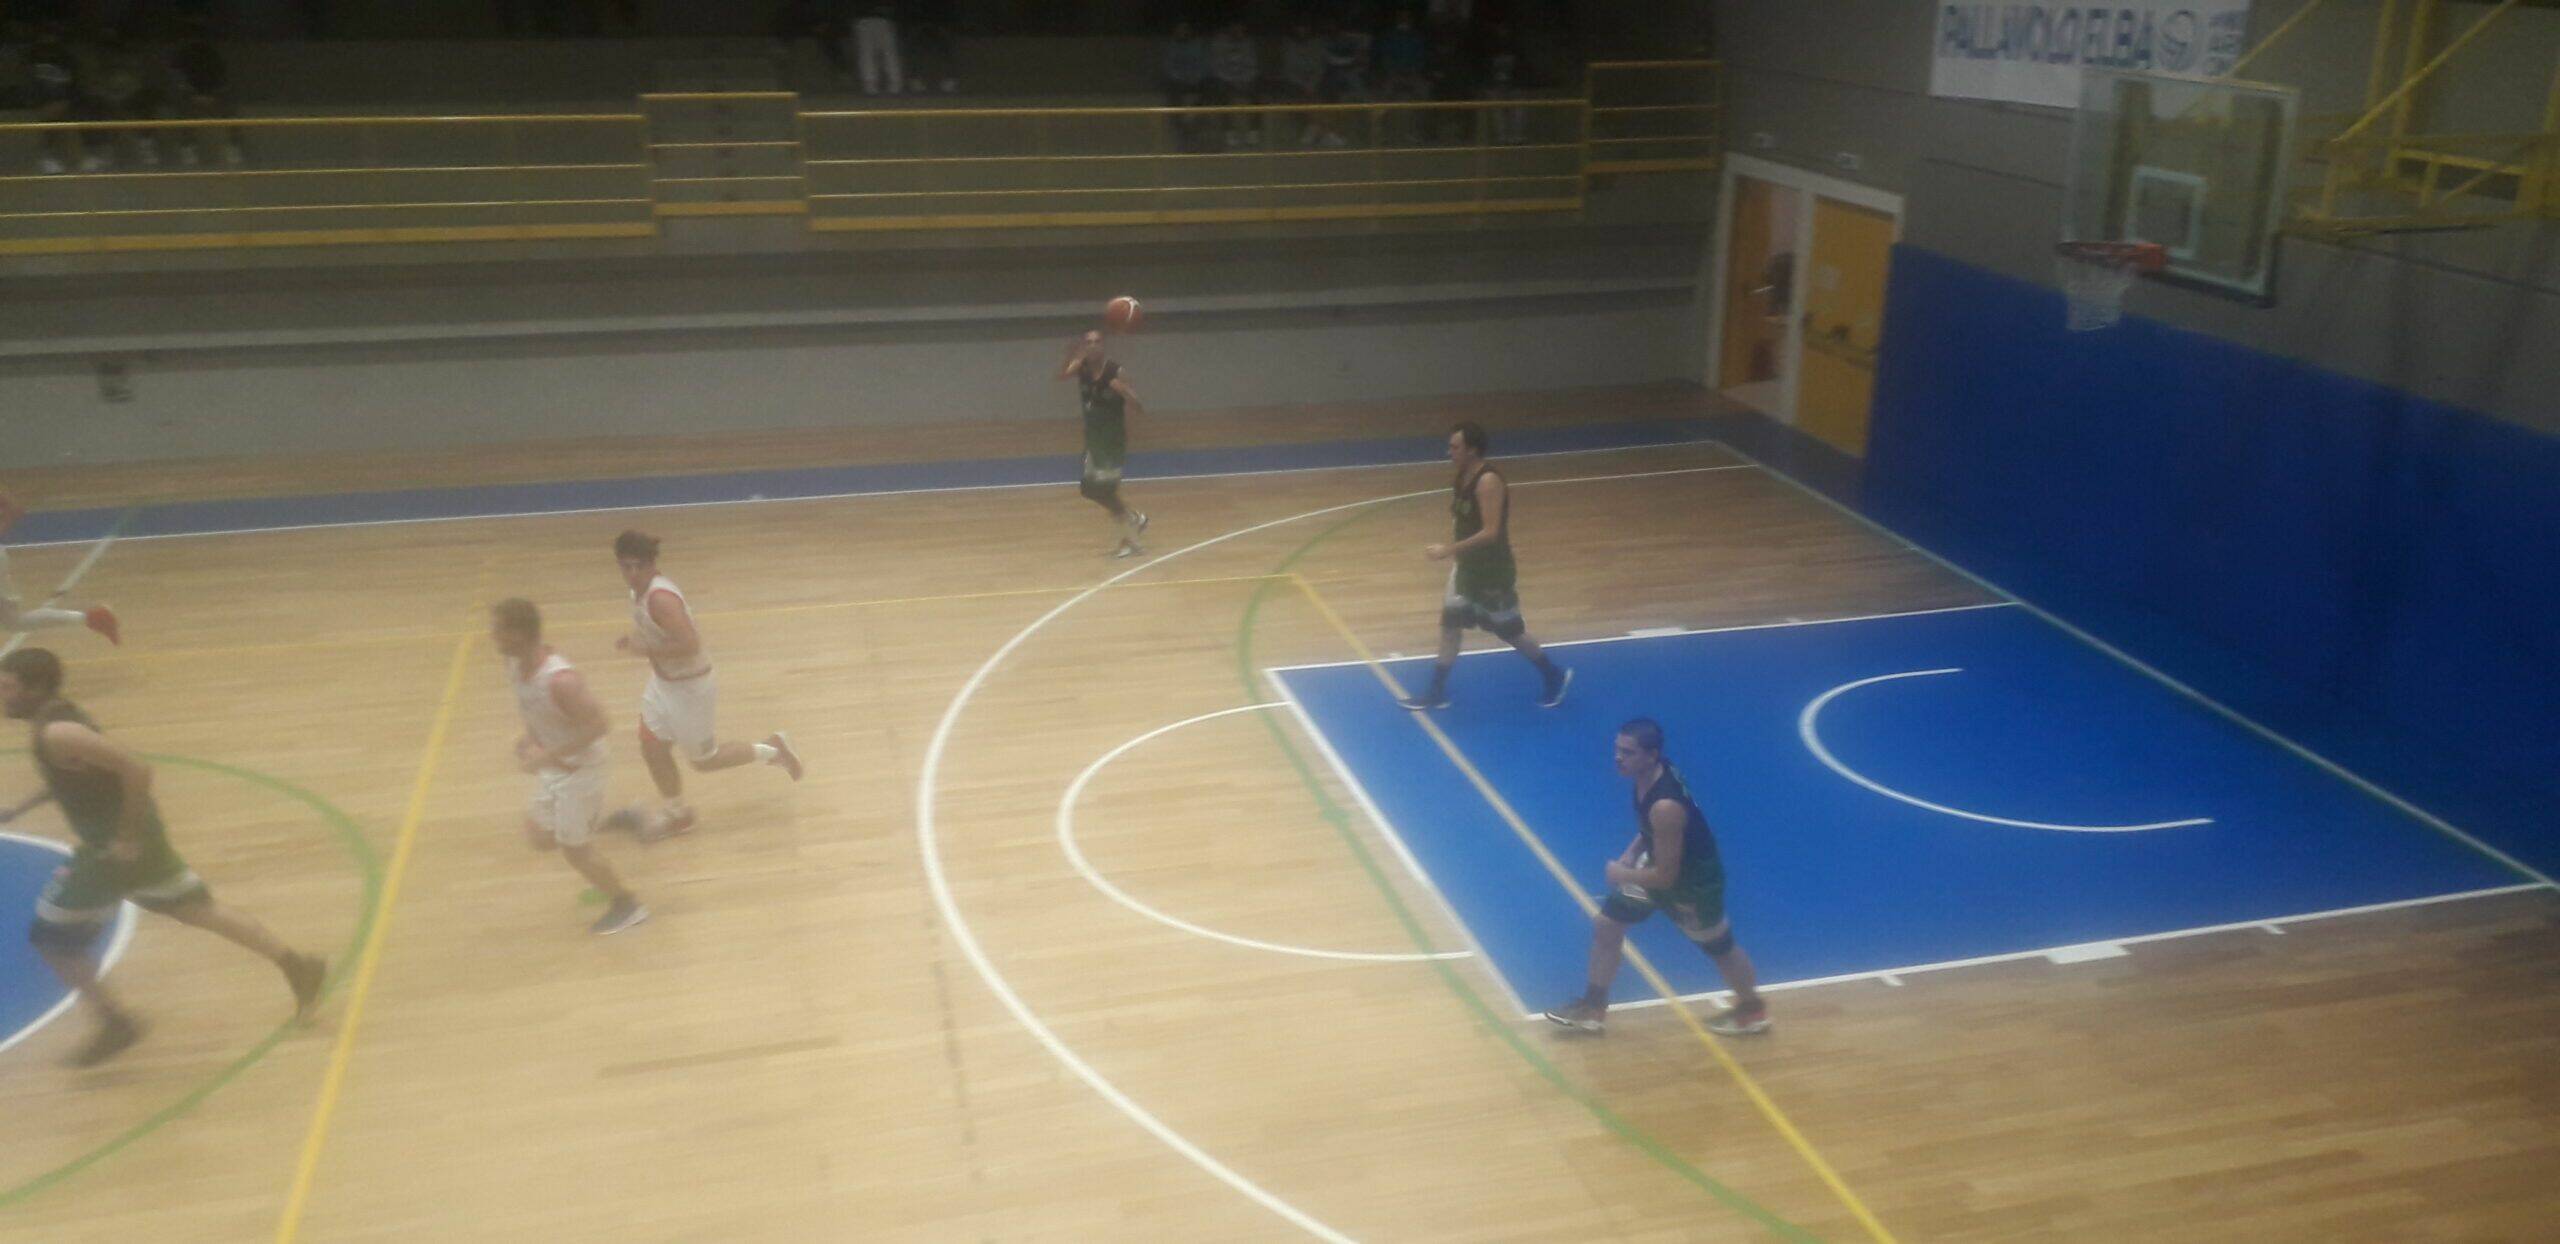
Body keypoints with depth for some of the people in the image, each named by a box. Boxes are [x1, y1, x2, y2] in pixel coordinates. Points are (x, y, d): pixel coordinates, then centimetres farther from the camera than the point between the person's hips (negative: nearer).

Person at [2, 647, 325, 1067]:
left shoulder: (58, 734, -23)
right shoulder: (58, 719, 7)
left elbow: (136, 769, -31)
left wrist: (127, 837, -24)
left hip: (117, 847, -10)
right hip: (130, 837, 10)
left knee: (50, 937, 3)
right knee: (200, 910, 16)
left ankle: (116, 1022, 12)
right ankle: (297, 966, 19)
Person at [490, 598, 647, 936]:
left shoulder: (560, 680, -33)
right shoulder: (516, 664, -8)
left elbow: (598, 726, -30)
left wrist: (547, 755, -29)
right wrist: (530, 736, -3)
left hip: (578, 767, -8)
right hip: (552, 768, 8)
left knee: (575, 850, 5)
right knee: (540, 838, 18)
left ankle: (627, 904, 27)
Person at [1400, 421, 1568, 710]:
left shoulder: (1489, 482, -26)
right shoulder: (1461, 478, 2)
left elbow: (1490, 533, -30)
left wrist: (1449, 550, -30)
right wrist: (1454, 554, 13)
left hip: (1494, 571, -8)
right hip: (1467, 566, 8)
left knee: (1509, 631, 6)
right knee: (1449, 623, 7)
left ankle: (1554, 676, 27)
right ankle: (1437, 691, 15)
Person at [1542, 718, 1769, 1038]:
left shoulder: (1665, 806, -40)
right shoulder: (1650, 773, -14)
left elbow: (1665, 876, -30)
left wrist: (1622, 874, -17)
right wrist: (1630, 854, -4)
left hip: (1694, 881, -8)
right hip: (1660, 862, 8)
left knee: (1720, 949, 17)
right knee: (1606, 925, 9)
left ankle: (1753, 1009, 44)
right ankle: (1593, 1007, 26)